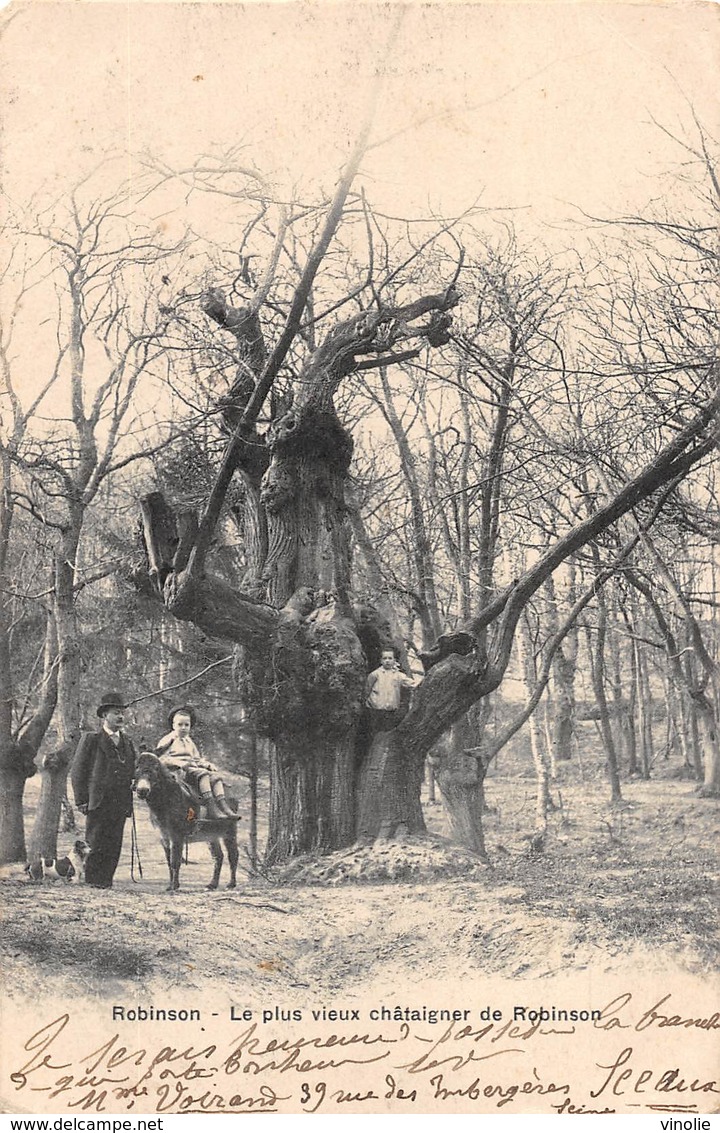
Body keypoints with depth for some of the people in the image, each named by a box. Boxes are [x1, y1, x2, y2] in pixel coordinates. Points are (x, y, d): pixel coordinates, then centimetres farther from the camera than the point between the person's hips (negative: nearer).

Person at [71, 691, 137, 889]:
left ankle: (105, 880, 13)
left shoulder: (127, 742, 15)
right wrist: (81, 801, -7)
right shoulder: (90, 739, -1)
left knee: (114, 846, 4)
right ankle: (92, 880, 11)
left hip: (121, 804, 5)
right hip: (98, 803, -4)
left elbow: (135, 770, 21)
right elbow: (77, 772, -2)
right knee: (97, 846, -3)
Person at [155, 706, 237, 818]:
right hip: (177, 771, -7)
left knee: (216, 776, -19)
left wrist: (208, 764, 7)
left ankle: (223, 806, -36)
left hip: (193, 769, 7)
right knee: (202, 773, -34)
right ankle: (211, 809, -45)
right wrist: (180, 763, -20)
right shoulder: (168, 741, 9)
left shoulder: (190, 742, 31)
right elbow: (163, 759, -4)